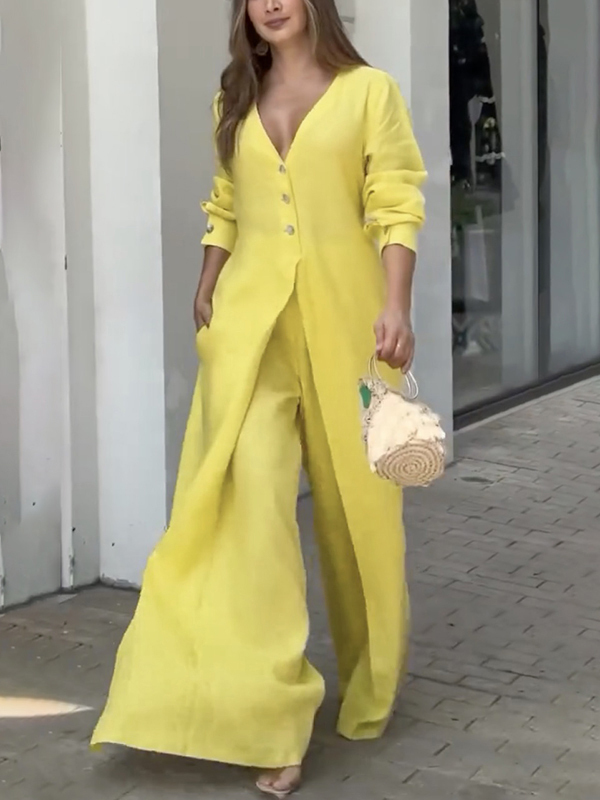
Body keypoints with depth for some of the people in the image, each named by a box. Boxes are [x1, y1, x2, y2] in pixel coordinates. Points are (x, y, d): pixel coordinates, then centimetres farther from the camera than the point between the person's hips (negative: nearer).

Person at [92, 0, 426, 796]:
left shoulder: (368, 90, 2)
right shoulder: (236, 98, 15)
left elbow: (395, 207, -4)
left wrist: (395, 306, -15)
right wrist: (207, 284, 9)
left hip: (341, 312, -2)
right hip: (250, 317, 2)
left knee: (355, 496, 8)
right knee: (247, 495, -12)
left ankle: (371, 690, 31)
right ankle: (269, 716, -12)